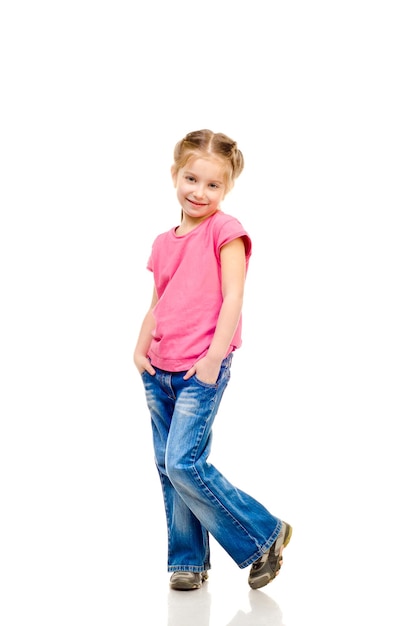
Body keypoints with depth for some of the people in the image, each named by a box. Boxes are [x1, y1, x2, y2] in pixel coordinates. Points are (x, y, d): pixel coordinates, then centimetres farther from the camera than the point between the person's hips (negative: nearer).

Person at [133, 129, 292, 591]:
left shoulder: (225, 231, -6)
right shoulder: (164, 243, 13)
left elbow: (233, 299, -12)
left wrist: (214, 357, -18)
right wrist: (140, 348, 4)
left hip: (201, 370, -7)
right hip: (159, 371, 7)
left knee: (184, 463, -14)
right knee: (168, 467, 8)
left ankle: (263, 535, 2)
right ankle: (188, 560, 22)